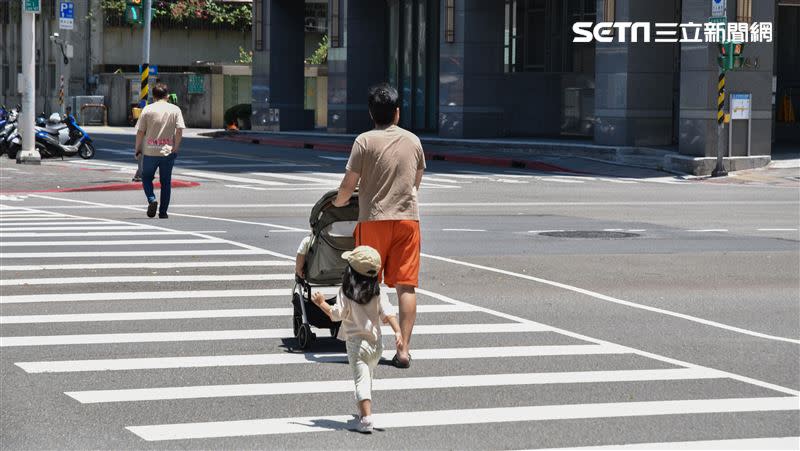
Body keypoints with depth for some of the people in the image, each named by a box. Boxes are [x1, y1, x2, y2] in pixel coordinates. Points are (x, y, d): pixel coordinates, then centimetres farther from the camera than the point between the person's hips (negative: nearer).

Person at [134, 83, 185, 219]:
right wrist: (175, 149, 1)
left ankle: (152, 200, -6)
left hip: (150, 152, -1)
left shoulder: (148, 109, -2)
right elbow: (179, 130, -5)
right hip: (168, 151, 1)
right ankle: (163, 212, 11)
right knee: (166, 182, 10)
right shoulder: (175, 110, 1)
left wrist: (138, 149, 8)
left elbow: (140, 132, -2)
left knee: (146, 177, 17)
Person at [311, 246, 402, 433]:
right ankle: (364, 409, 40)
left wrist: (322, 303, 2)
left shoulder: (346, 293, -12)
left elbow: (337, 314, -11)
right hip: (375, 342, 4)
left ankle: (366, 418, -22)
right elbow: (388, 313, -11)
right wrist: (398, 331, -14)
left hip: (356, 342, -4)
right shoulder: (378, 293, -2)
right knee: (368, 377, 24)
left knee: (361, 379, -8)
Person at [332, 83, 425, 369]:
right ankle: (403, 348, -4)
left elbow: (348, 185, -4)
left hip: (374, 219, -2)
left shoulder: (365, 141, -4)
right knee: (406, 285, 0)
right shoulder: (413, 141, 8)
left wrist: (337, 204, 16)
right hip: (408, 217, 2)